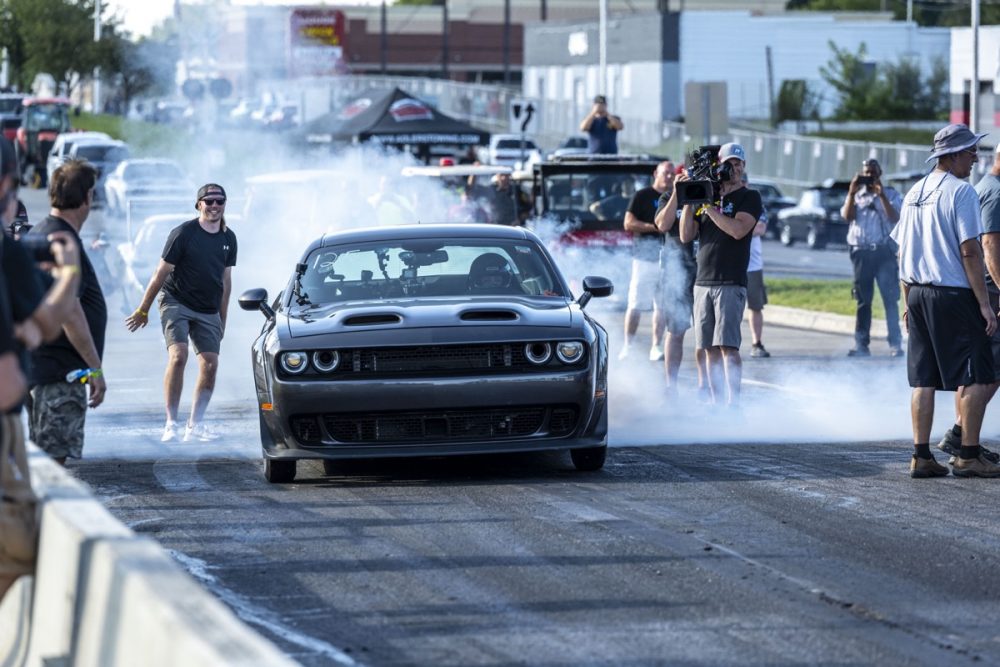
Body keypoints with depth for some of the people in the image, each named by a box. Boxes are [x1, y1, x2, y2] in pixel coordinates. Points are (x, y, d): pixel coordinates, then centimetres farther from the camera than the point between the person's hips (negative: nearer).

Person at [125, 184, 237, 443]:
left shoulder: (228, 239, 6)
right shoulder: (183, 233, -11)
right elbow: (161, 273, -7)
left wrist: (222, 321, 16)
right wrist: (143, 310, -4)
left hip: (208, 311, 5)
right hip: (176, 302, -5)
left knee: (210, 365, -4)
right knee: (178, 356, -22)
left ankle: (195, 425, 6)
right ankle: (171, 424, -17)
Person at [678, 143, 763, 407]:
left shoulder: (749, 197, 3)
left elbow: (738, 229, -15)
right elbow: (686, 236, 11)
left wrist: (709, 206, -12)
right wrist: (688, 201, 1)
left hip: (731, 283, -5)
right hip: (703, 283, 5)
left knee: (728, 346, -14)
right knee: (711, 349, 4)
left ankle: (733, 403, -16)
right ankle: (716, 403, 7)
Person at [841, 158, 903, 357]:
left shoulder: (890, 194, 7)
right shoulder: (856, 195, 14)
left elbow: (895, 217, -8)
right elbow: (847, 215, -1)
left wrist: (881, 195, -14)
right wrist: (851, 193, -9)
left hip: (884, 251, -3)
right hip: (861, 252, 3)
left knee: (890, 298, -6)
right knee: (863, 300, 5)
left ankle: (895, 344, -7)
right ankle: (861, 344, 6)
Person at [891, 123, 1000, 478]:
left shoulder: (915, 193, 13)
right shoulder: (960, 191, -11)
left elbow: (903, 252, 16)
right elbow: (969, 251, -15)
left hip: (918, 293, 8)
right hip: (953, 295, -8)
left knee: (924, 380, 9)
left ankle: (921, 456, 9)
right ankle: (968, 456, -2)